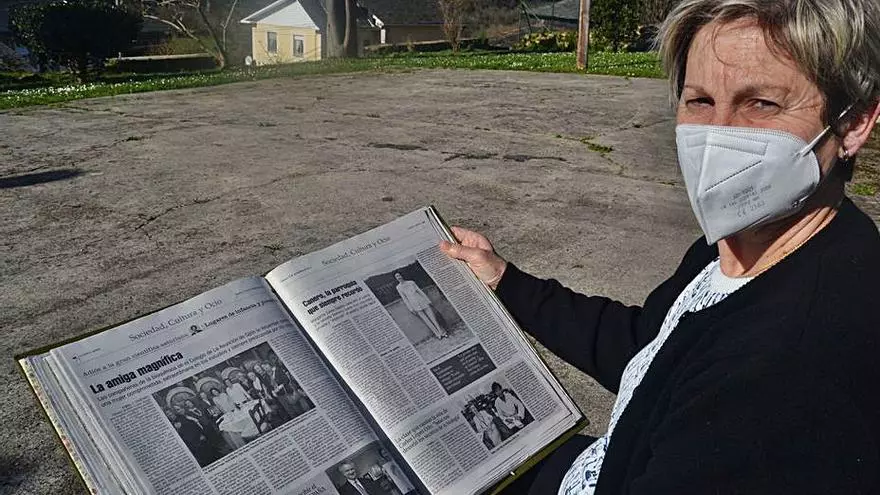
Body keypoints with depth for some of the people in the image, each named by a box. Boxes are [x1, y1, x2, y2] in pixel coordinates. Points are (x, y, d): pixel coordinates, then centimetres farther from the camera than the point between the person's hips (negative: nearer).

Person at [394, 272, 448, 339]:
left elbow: (420, 291, 13)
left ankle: (443, 333, -6)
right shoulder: (399, 287, 8)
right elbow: (404, 298, 1)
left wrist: (428, 301, 8)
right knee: (426, 320, -10)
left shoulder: (411, 282, 15)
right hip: (415, 305, -2)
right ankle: (437, 334, -11)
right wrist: (411, 309, -6)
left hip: (423, 301, 2)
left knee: (433, 317, -6)